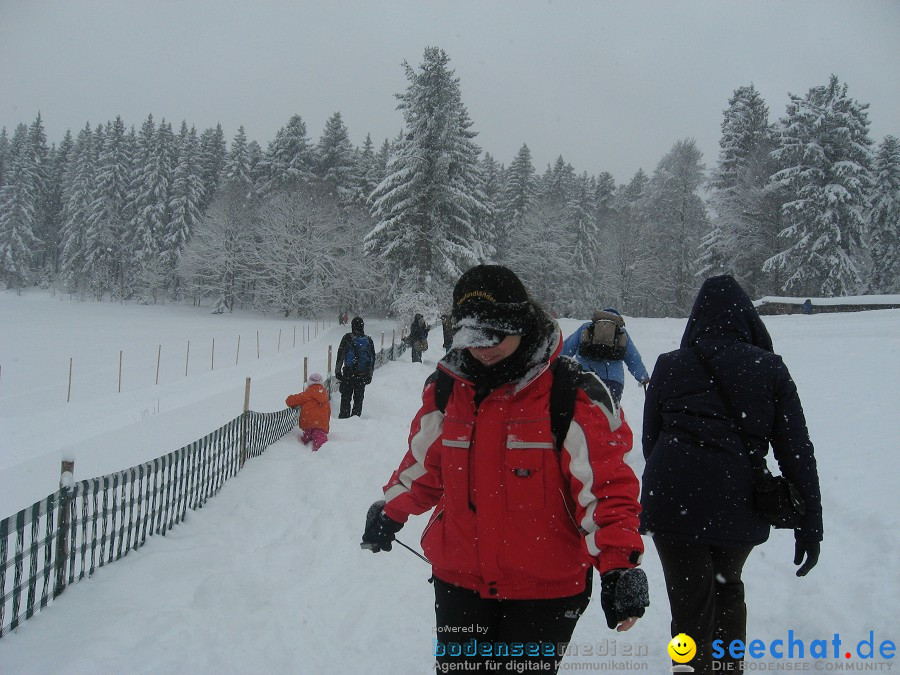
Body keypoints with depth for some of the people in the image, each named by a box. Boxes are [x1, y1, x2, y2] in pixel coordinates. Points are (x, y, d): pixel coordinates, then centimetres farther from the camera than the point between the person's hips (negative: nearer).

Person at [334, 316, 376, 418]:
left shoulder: (347, 338, -5)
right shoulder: (369, 340, 4)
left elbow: (340, 356, -4)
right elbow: (373, 359, 10)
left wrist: (337, 371, 3)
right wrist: (369, 375, 17)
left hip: (349, 373, -2)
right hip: (363, 375, 2)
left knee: (346, 397, 6)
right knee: (358, 398, 11)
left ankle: (344, 417, 4)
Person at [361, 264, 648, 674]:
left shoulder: (573, 395, -14)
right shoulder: (445, 389, 0)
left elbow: (605, 485, -14)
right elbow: (424, 464, 15)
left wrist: (618, 564, -21)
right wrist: (391, 511, 16)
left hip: (545, 590, -4)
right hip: (458, 581, 4)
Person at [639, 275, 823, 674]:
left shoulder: (669, 366, 3)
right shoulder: (770, 369, 5)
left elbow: (649, 441, 8)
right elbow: (796, 449, 2)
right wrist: (810, 523, 6)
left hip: (674, 502, -2)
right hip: (740, 507, 2)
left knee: (692, 606, 9)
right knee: (727, 586, 27)